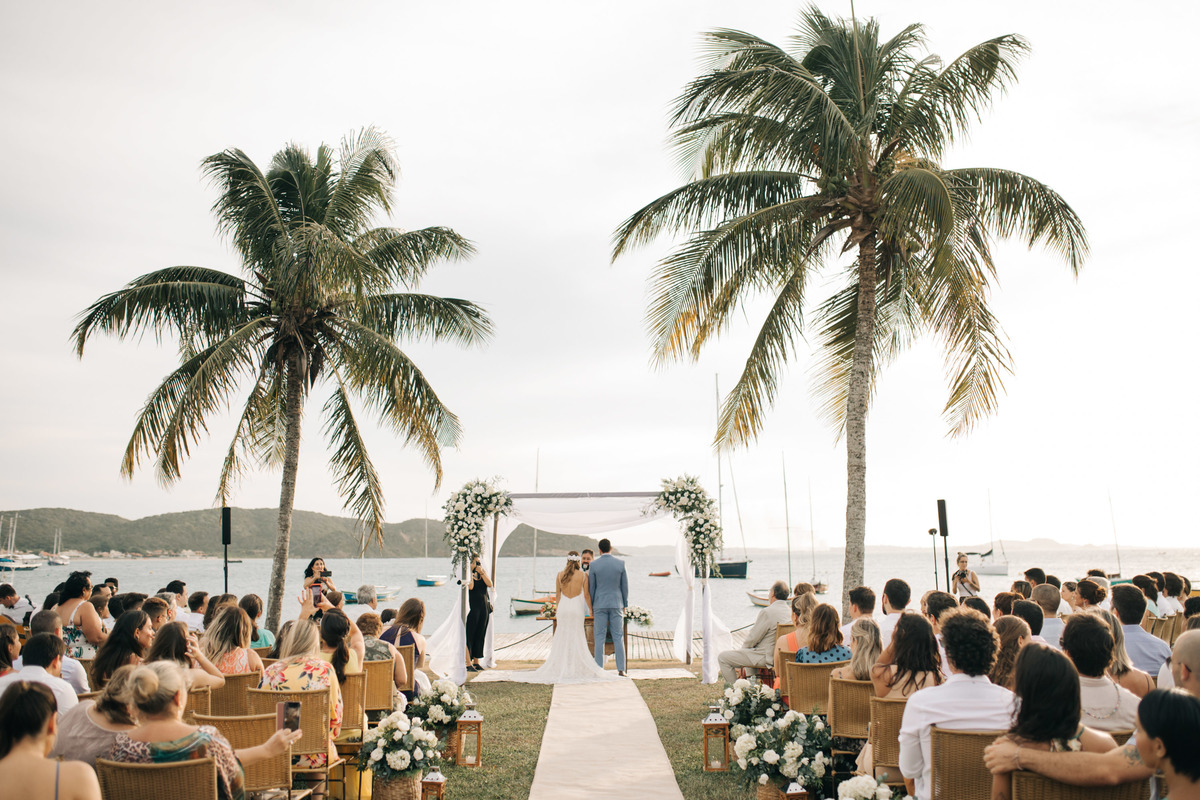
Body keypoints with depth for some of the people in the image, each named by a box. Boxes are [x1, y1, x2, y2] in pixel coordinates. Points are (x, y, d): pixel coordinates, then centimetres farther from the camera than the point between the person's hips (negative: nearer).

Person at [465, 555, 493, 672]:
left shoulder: (483, 572, 12)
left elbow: (490, 584, -2)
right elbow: (470, 586, -21)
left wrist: (482, 573, -9)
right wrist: (471, 571, -14)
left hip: (484, 607, 6)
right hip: (472, 608, -5)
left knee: (480, 635, 10)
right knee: (470, 634, -6)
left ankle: (476, 661, 19)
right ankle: (468, 663, -5)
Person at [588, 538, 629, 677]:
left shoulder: (594, 565, -5)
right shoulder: (621, 563, -2)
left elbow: (591, 588, 0)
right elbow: (625, 586, 2)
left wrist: (591, 607, 10)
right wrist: (624, 605, 12)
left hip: (600, 605, -1)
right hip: (616, 604, 1)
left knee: (599, 639, 3)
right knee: (618, 638, 5)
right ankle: (621, 669, 3)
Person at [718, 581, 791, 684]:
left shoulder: (767, 612, -22)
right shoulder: (790, 612, 3)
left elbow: (753, 638, -16)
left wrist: (743, 648, 3)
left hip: (765, 658, -9)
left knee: (722, 657, -5)